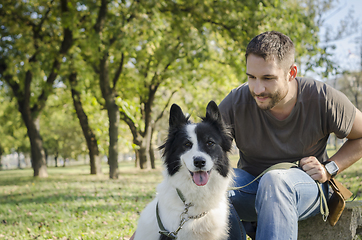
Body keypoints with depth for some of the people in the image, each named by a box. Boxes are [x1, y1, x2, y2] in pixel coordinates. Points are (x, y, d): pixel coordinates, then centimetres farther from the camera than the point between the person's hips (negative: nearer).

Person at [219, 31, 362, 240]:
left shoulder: (323, 99, -14)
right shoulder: (236, 102, -13)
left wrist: (329, 169, -11)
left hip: (306, 186, -2)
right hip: (253, 184, 2)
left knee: (275, 180, -39)